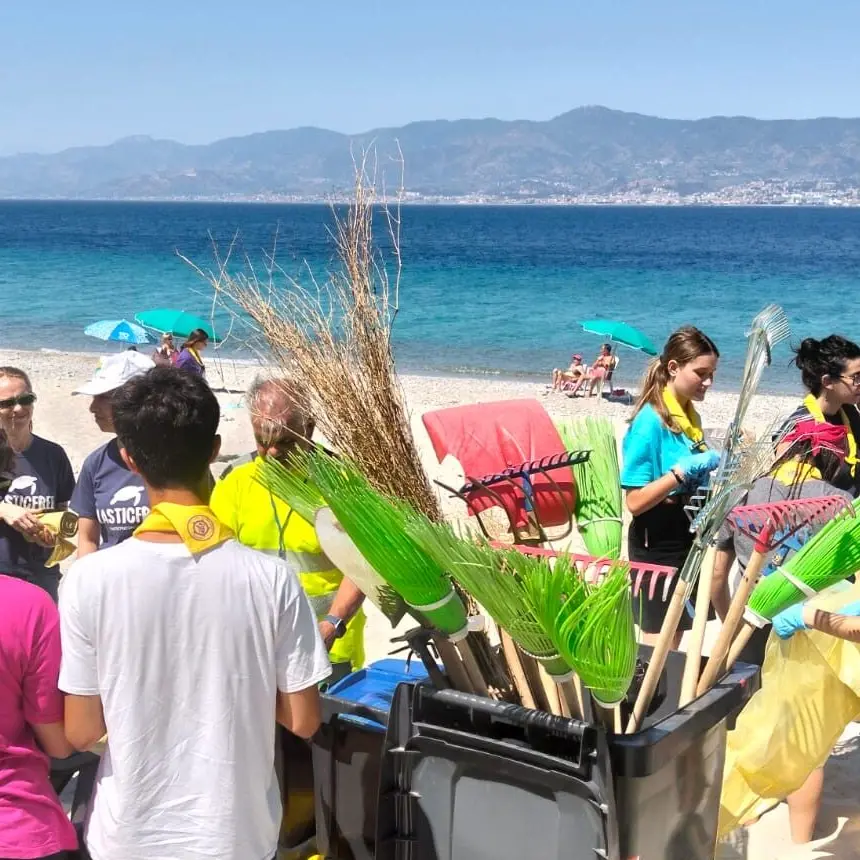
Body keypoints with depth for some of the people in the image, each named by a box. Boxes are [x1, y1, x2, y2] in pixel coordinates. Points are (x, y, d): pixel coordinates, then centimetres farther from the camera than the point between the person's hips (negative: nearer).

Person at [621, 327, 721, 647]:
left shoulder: (690, 415, 7)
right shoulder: (650, 421, -18)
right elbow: (635, 501, -22)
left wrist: (715, 467, 2)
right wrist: (682, 471, -28)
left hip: (687, 535, 8)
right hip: (656, 544, -8)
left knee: (676, 635, 17)